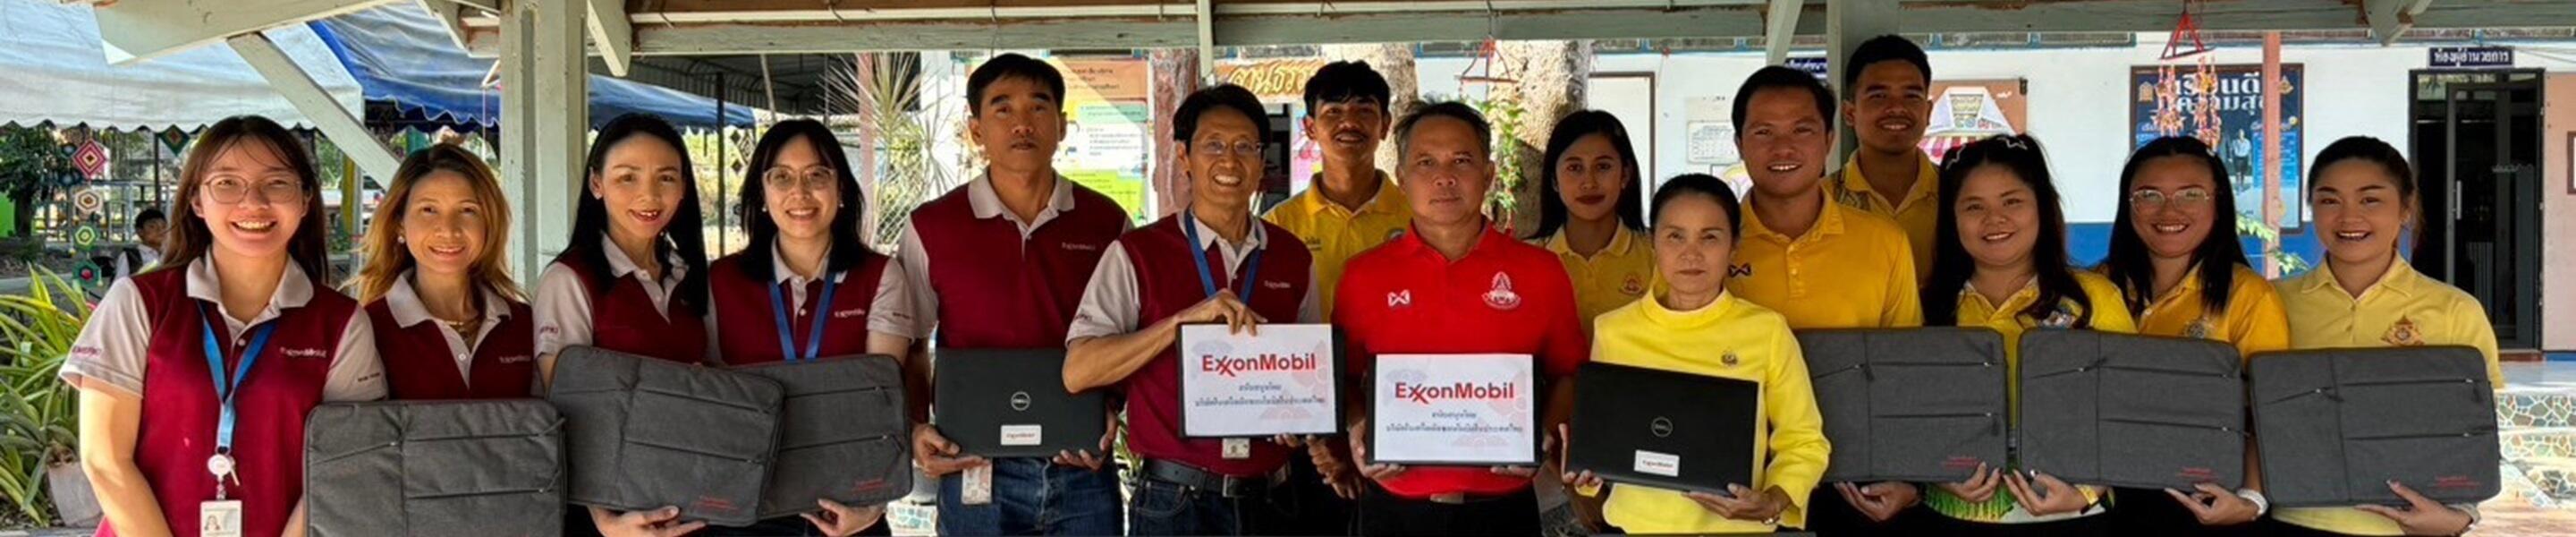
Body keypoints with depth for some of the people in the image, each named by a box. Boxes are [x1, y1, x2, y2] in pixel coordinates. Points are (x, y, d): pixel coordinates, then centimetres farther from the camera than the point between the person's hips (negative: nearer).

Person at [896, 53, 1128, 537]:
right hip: (977, 475, -1)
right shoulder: (931, 228, 1)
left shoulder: (1107, 222, 5)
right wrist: (917, 430, -6)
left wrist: (1112, 411, -5)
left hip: (1083, 472, 1)